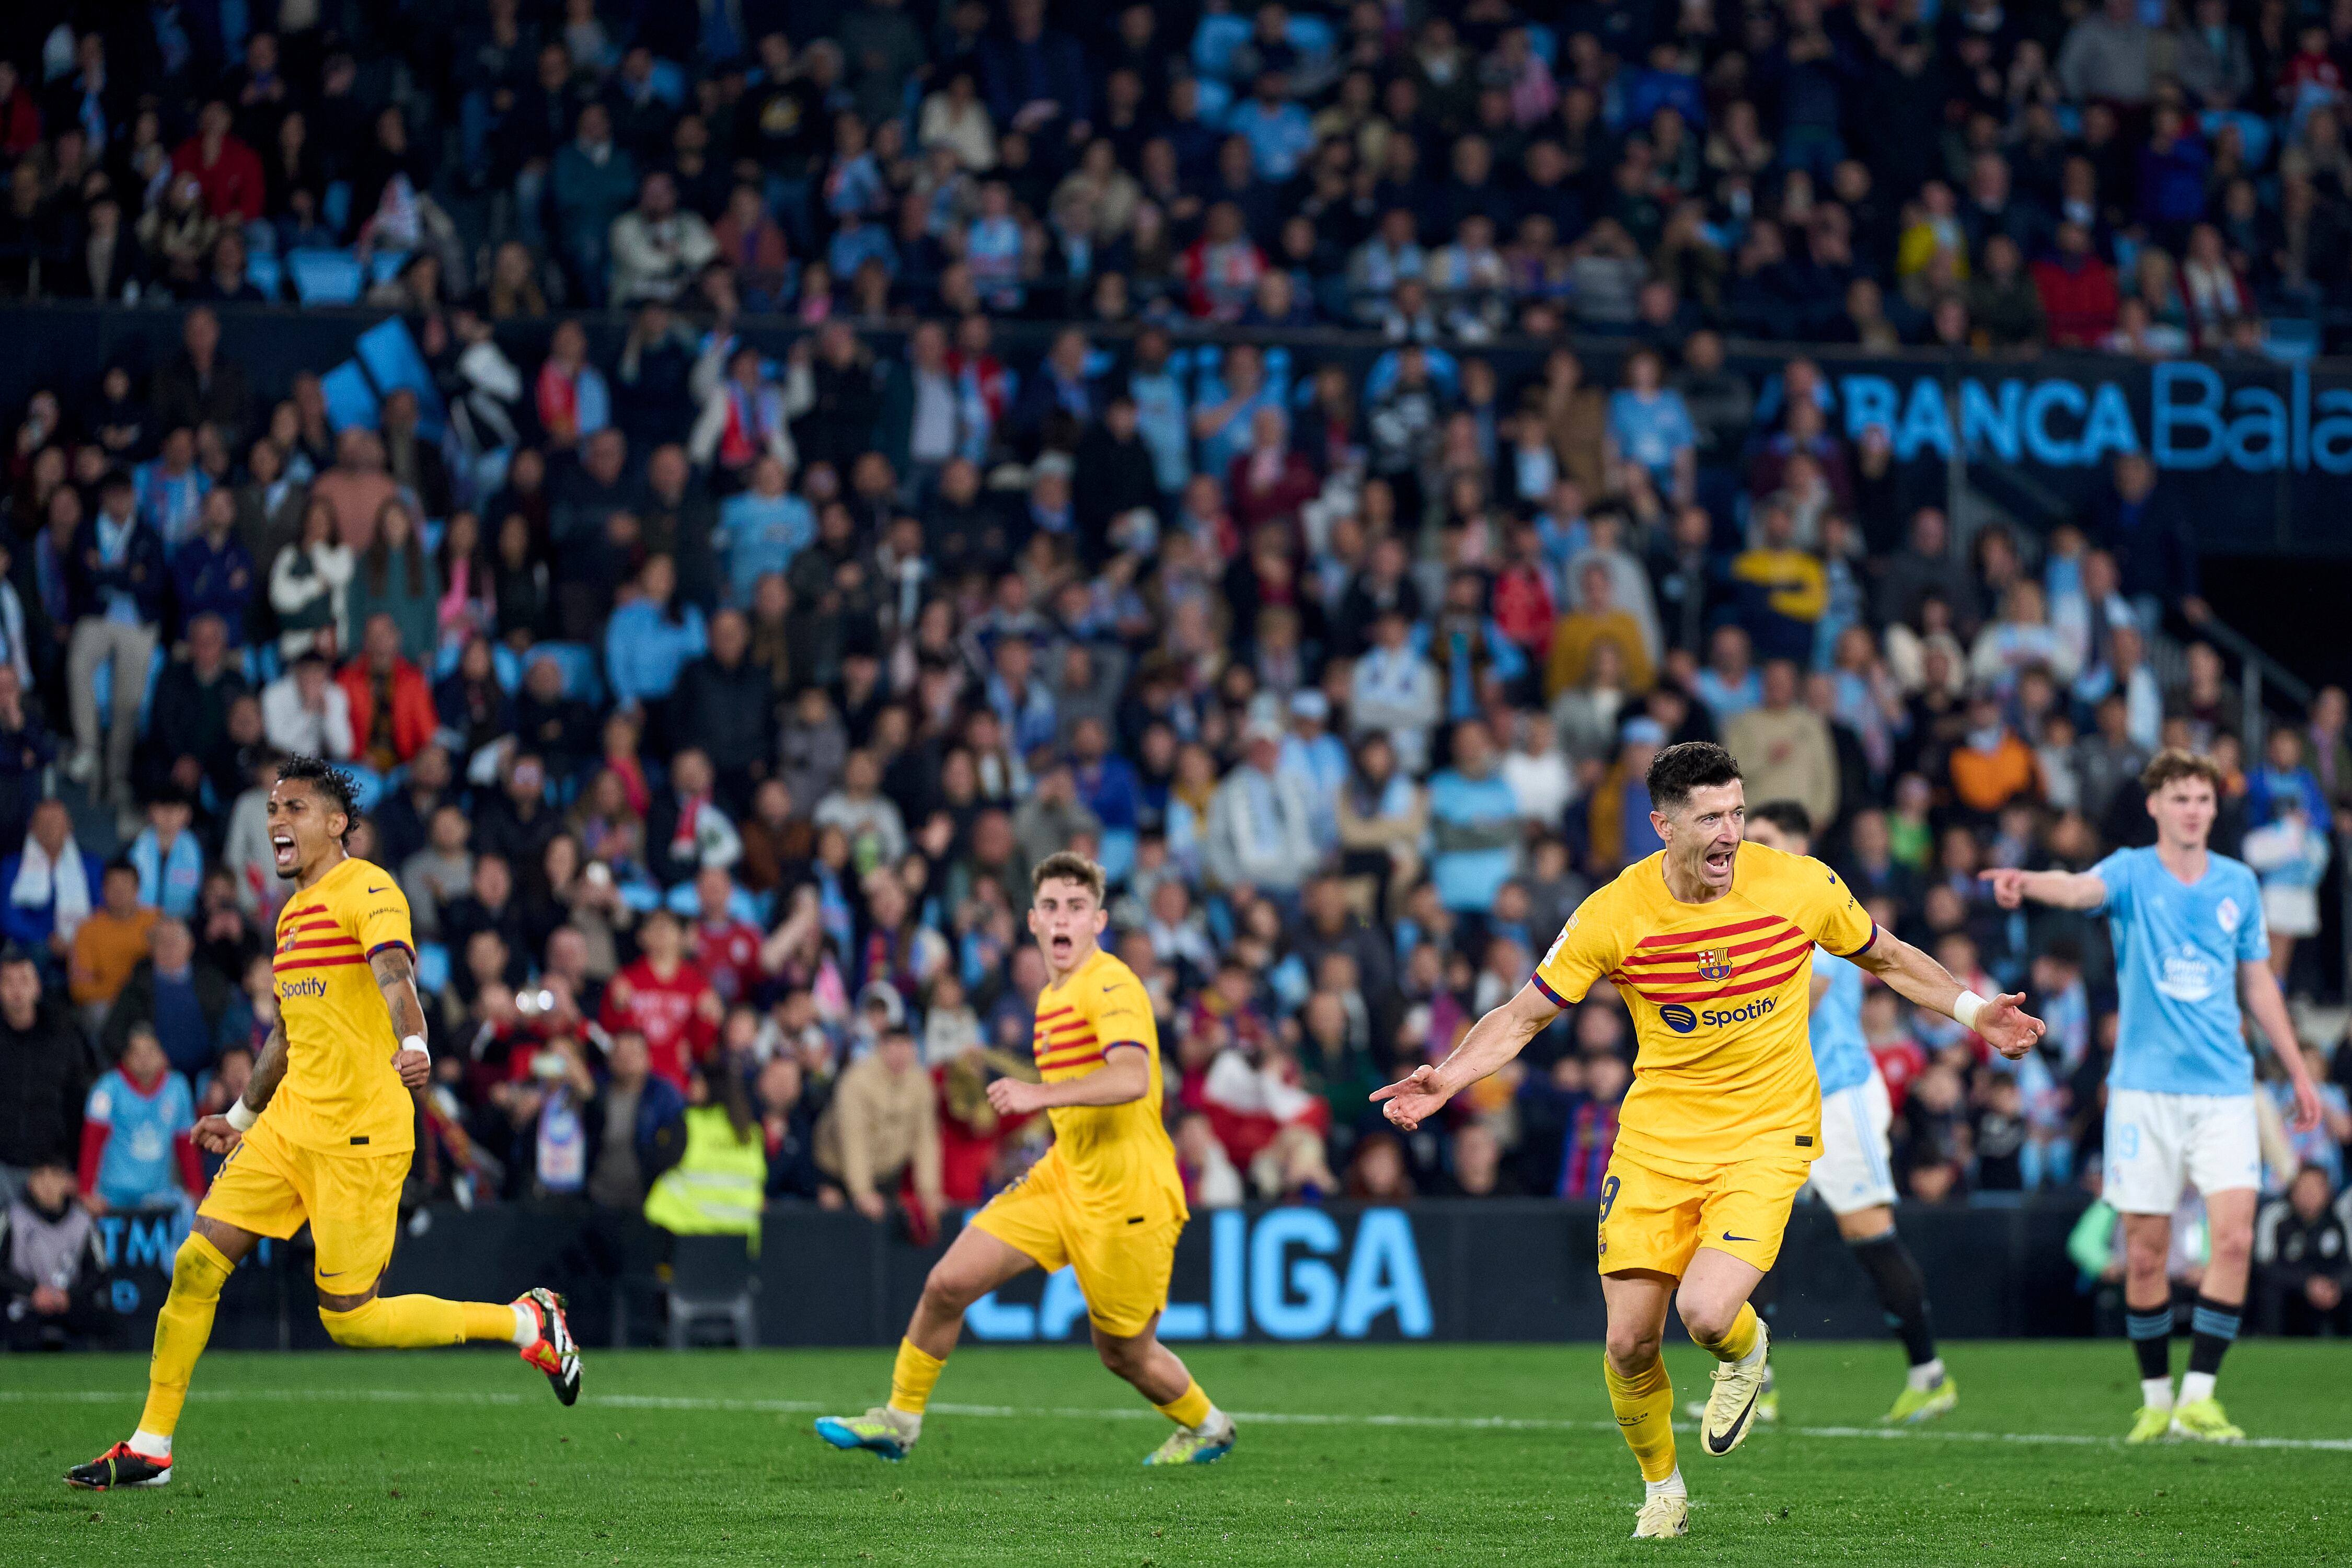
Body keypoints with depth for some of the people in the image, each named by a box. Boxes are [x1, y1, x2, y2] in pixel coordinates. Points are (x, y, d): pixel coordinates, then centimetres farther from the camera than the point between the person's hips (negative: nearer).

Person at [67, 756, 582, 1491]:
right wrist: (242, 1116, 34)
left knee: (349, 1319, -6)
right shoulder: (293, 912, 18)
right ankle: (150, 1448, 6)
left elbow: (395, 973, -30)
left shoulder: (368, 891, -10)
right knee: (196, 1263, -2)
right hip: (288, 1123, 8)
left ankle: (527, 1322, 10)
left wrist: (413, 1044, -49)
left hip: (360, 1135, -8)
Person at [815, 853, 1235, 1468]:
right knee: (948, 1283, -4)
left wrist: (1042, 1095, -41)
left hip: (1128, 1197, -8)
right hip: (1063, 1180, 8)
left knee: (1124, 1353, 5)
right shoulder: (1051, 998, 13)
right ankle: (900, 1420, 12)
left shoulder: (1112, 985, -16)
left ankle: (1206, 1427, 34)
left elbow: (1131, 1078, -34)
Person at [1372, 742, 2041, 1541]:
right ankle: (1662, 1488, 25)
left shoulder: (1800, 885, -9)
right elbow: (1522, 1016, -2)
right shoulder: (1613, 916, -11)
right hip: (1656, 1135, 1)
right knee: (1630, 1340, -4)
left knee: (1706, 1313, -23)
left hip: (1766, 1136, -1)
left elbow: (1888, 958, 11)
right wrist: (1445, 1079, -16)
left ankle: (1745, 1353, 16)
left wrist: (1974, 1012, 4)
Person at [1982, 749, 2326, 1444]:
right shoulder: (2132, 873, -2)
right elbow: (2081, 889, -24)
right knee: (2146, 1252, 0)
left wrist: (2298, 1071, 20)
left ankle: (2198, 1397, -8)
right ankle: (2155, 1398, 15)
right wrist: (2027, 882, -47)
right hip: (2145, 1086, -2)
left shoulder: (2239, 884, 9)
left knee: (2234, 1235, -13)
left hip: (2224, 1087, 2)